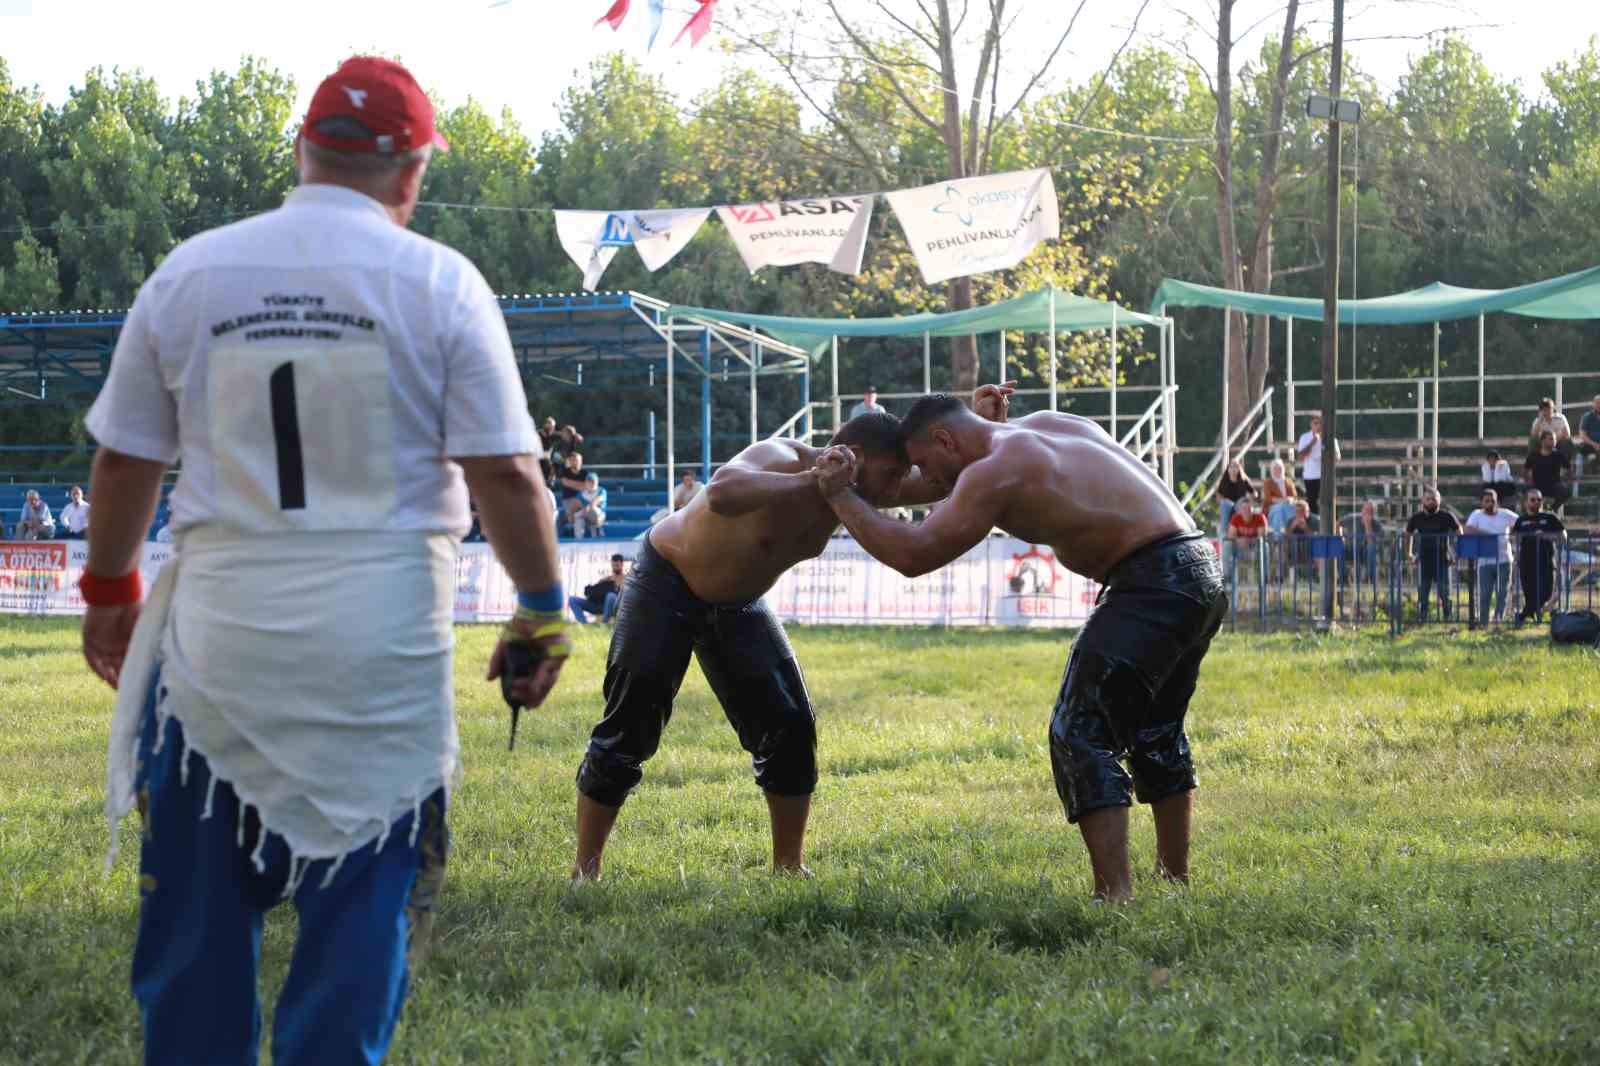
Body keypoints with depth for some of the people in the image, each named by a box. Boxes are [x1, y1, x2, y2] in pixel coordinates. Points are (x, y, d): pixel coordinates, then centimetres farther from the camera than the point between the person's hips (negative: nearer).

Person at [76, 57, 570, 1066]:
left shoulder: (189, 273, 3)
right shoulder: (439, 282, -4)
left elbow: (123, 462, 8)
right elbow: (505, 471, -6)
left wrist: (109, 591, 22)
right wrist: (543, 612, 4)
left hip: (217, 633, 2)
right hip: (383, 644, -2)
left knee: (197, 907, 11)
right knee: (362, 900, 6)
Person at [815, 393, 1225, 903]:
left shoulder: (995, 473, -9)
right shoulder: (1050, 422, 18)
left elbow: (913, 554, -11)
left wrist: (840, 497, -3)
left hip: (1152, 583, -10)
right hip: (1203, 570, 10)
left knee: (1082, 735, -7)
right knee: (1155, 732, 25)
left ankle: (1115, 894, -17)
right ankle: (1175, 878, 34)